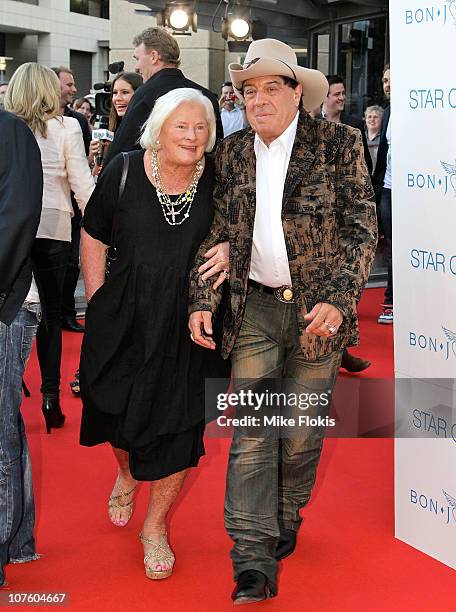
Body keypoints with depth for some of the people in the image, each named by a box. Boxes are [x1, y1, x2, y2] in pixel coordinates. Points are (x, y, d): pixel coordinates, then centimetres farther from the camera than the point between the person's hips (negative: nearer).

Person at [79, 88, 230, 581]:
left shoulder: (217, 180, -4)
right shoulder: (124, 172, -6)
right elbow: (93, 239, 2)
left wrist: (228, 253, -12)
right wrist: (98, 304, -2)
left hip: (187, 325, 0)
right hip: (123, 321, 0)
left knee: (178, 426, 1)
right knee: (116, 411, 15)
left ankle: (155, 528, 23)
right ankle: (127, 474, 52)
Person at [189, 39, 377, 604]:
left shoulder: (339, 144, -5)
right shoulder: (231, 153, 5)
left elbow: (362, 230, -6)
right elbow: (214, 233, 9)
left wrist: (337, 301, -17)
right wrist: (202, 301, -2)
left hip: (318, 309, -2)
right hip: (254, 309, 2)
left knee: (302, 431, 9)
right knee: (251, 434, -2)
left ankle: (285, 522, 33)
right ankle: (254, 564, 2)